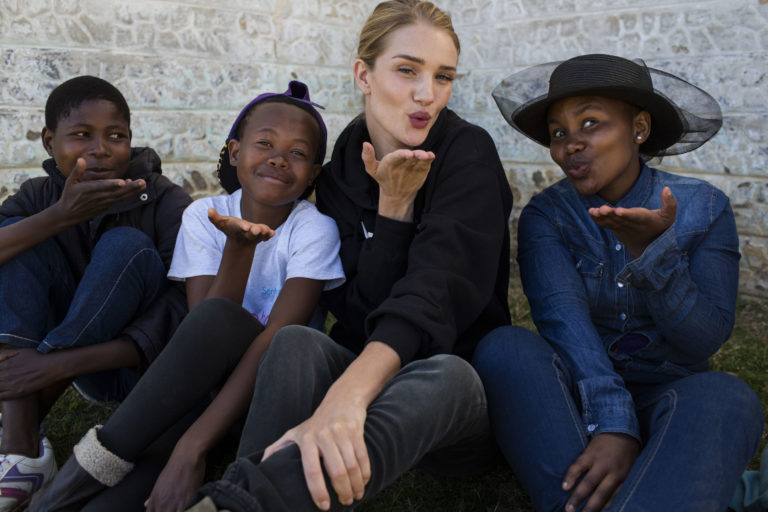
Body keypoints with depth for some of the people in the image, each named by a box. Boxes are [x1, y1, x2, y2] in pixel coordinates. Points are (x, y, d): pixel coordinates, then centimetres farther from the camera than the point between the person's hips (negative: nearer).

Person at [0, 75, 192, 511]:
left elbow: (179, 315, -26)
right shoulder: (40, 196, -2)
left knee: (125, 245, -26)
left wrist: (62, 364, -34)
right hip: (75, 364, 4)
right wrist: (62, 215, -36)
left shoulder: (168, 204, -15)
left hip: (143, 367, -4)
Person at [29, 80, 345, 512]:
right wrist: (239, 245, -32)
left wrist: (193, 448, -35)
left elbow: (277, 337, -27)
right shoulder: (205, 217, -7)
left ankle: (99, 463, -22)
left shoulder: (314, 229, -14)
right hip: (202, 381, 2)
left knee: (218, 319, -33)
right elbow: (205, 339, -16)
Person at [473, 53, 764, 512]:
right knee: (504, 347, -30)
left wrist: (652, 249, -26)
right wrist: (611, 424, -35)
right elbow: (562, 315, -20)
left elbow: (705, 340, -10)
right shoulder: (546, 215, -2)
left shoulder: (703, 207, -2)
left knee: (726, 399, -34)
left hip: (672, 400, 0)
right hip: (574, 400, 0)